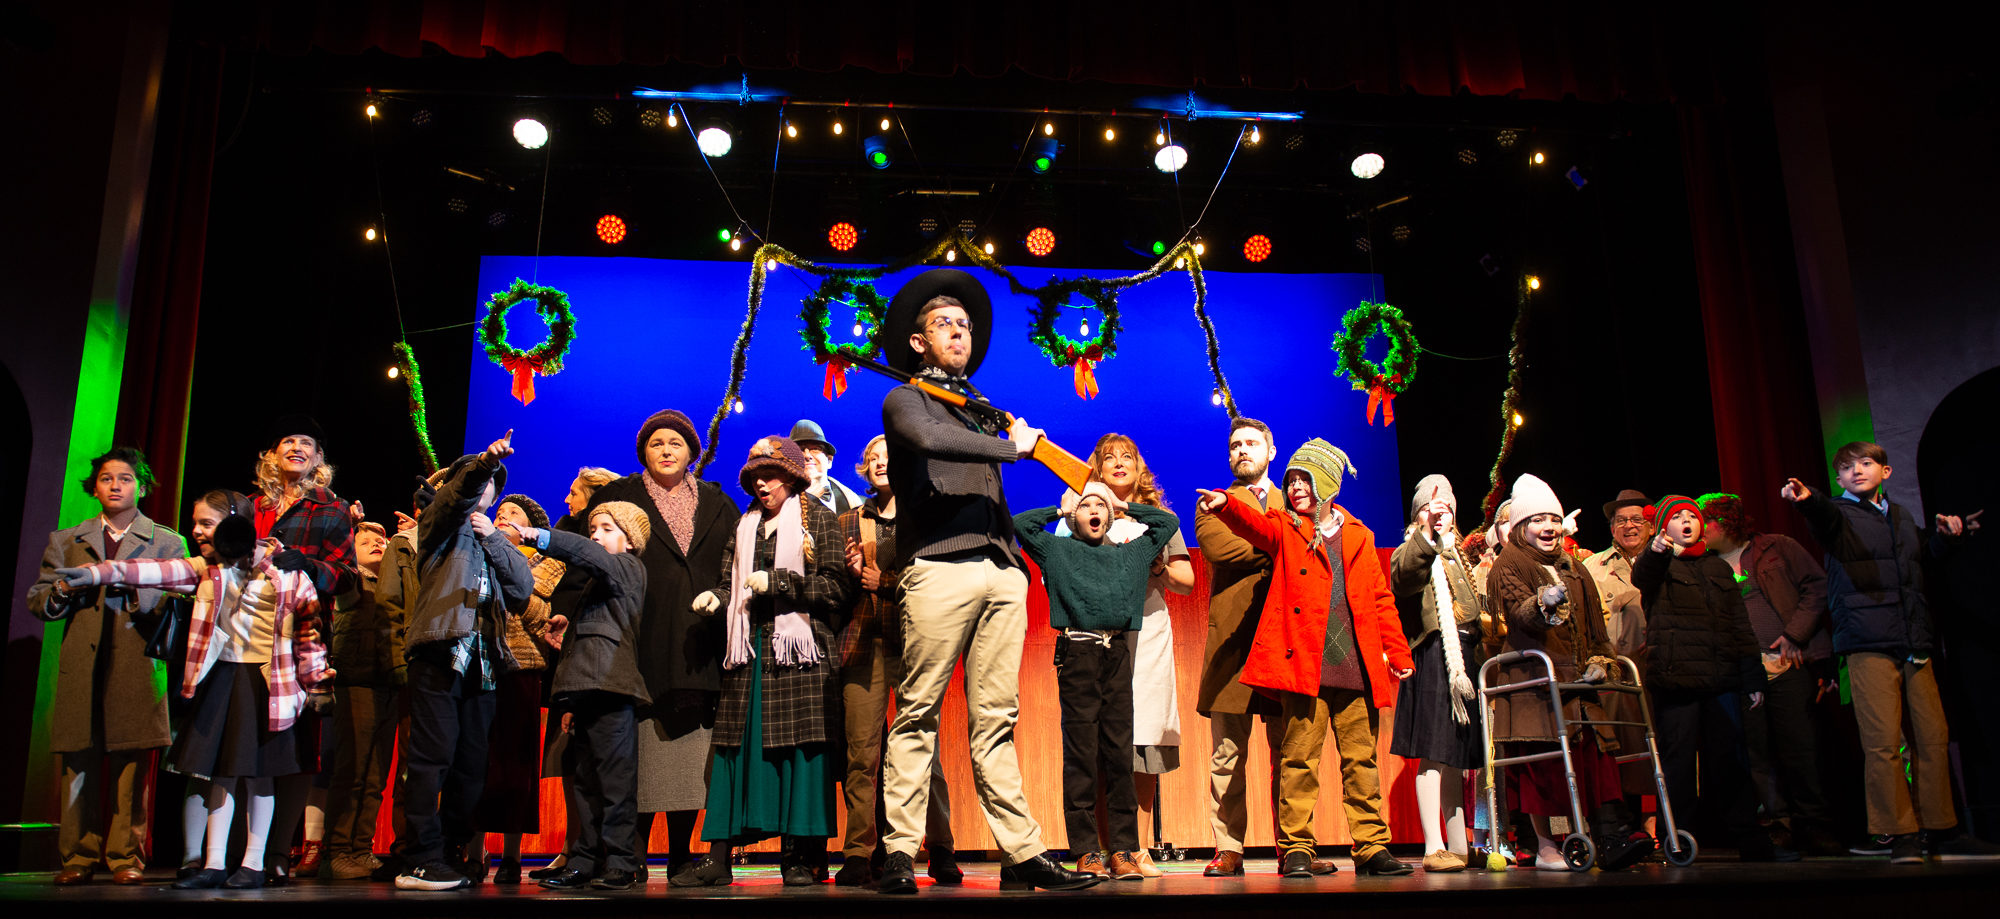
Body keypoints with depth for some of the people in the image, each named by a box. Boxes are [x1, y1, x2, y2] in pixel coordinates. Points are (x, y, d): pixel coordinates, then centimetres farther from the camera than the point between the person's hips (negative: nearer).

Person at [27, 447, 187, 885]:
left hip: (138, 667, -2)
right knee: (79, 766, -2)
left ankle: (126, 857, 1)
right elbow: (37, 602, 16)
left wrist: (131, 583, -10)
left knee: (131, 767, -4)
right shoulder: (65, 541, 21)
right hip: (80, 668, 2)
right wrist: (67, 587, -3)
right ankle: (79, 857, 6)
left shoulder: (167, 542, 15)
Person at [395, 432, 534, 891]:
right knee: (433, 754, -11)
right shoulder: (442, 525, 13)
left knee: (472, 762, 3)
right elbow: (458, 493, -10)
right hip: (440, 651, -5)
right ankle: (420, 861, -10)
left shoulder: (497, 543, 24)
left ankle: (452, 858, 9)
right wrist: (484, 461, -28)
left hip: (482, 659, 5)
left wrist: (493, 537, -1)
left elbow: (523, 588, 8)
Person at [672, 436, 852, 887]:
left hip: (799, 646, -4)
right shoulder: (745, 526, 21)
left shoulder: (818, 518, 6)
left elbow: (836, 585, -5)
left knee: (801, 745, -7)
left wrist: (777, 581, -10)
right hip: (748, 646, 5)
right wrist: (715, 597, -2)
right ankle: (718, 856, 0)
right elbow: (730, 580, 20)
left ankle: (804, 856, -3)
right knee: (736, 745, 0)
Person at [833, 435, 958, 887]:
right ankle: (859, 854, -1)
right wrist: (851, 573, -2)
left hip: (912, 643, -2)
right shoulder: (848, 522, 20)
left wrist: (884, 580, -7)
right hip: (863, 644, 2)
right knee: (861, 752, -5)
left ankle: (941, 850, 3)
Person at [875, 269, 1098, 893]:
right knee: (917, 714, -4)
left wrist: (1015, 563, 13)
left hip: (1000, 571, 6)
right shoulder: (905, 399, 7)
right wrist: (1013, 446, -9)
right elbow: (928, 439, -16)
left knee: (996, 719, 4)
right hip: (938, 569, -5)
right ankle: (899, 853, 0)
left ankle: (1022, 853, 3)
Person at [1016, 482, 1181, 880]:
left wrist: (1124, 507, 28)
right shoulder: (1057, 550, 14)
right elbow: (1019, 524, 7)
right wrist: (1058, 510, 18)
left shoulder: (1130, 553, 21)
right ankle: (1086, 851, 1)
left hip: (1117, 653, 3)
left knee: (1120, 751, 2)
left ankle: (1123, 849, 6)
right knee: (1081, 754, -2)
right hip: (1077, 653, -3)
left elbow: (1168, 523, 29)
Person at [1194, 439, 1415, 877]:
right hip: (1303, 665, -2)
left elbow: (1380, 599, 18)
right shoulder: (1285, 528, 10)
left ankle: (1371, 847, 13)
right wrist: (1226, 505, -34)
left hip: (1357, 670, 3)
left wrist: (1398, 652, 11)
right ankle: (1296, 849, 4)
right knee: (1299, 759, -3)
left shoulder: (1358, 536, 18)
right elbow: (1255, 525, -13)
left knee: (1361, 759, 6)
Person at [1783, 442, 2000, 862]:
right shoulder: (1839, 512, 3)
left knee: (1933, 736, 5)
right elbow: (1826, 516, -23)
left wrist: (1945, 534, 17)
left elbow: (1923, 555, 37)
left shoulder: (1902, 516, 19)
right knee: (1883, 741, -10)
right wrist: (1807, 499, -45)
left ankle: (1943, 830, 17)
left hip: (1915, 644, 5)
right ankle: (1902, 835, -3)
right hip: (1869, 644, -5)